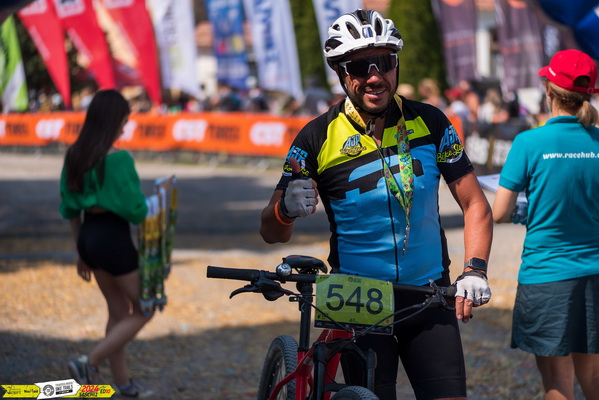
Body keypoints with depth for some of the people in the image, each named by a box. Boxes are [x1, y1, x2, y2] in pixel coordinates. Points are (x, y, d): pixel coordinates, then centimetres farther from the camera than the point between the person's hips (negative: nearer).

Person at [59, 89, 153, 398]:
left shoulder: (75, 155, 2)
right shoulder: (117, 159, -21)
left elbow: (69, 209, 9)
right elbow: (135, 210, -20)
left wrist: (81, 251, 18)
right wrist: (151, 205, 3)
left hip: (88, 235, 8)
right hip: (115, 239, -8)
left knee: (118, 311, 22)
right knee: (142, 311, 10)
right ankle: (89, 362, -2)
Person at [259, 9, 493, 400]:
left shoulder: (429, 122, -2)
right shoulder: (319, 137, -7)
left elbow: (476, 205, 5)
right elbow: (272, 232, -5)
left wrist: (475, 269, -12)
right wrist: (286, 209, -29)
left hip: (429, 297, 1)